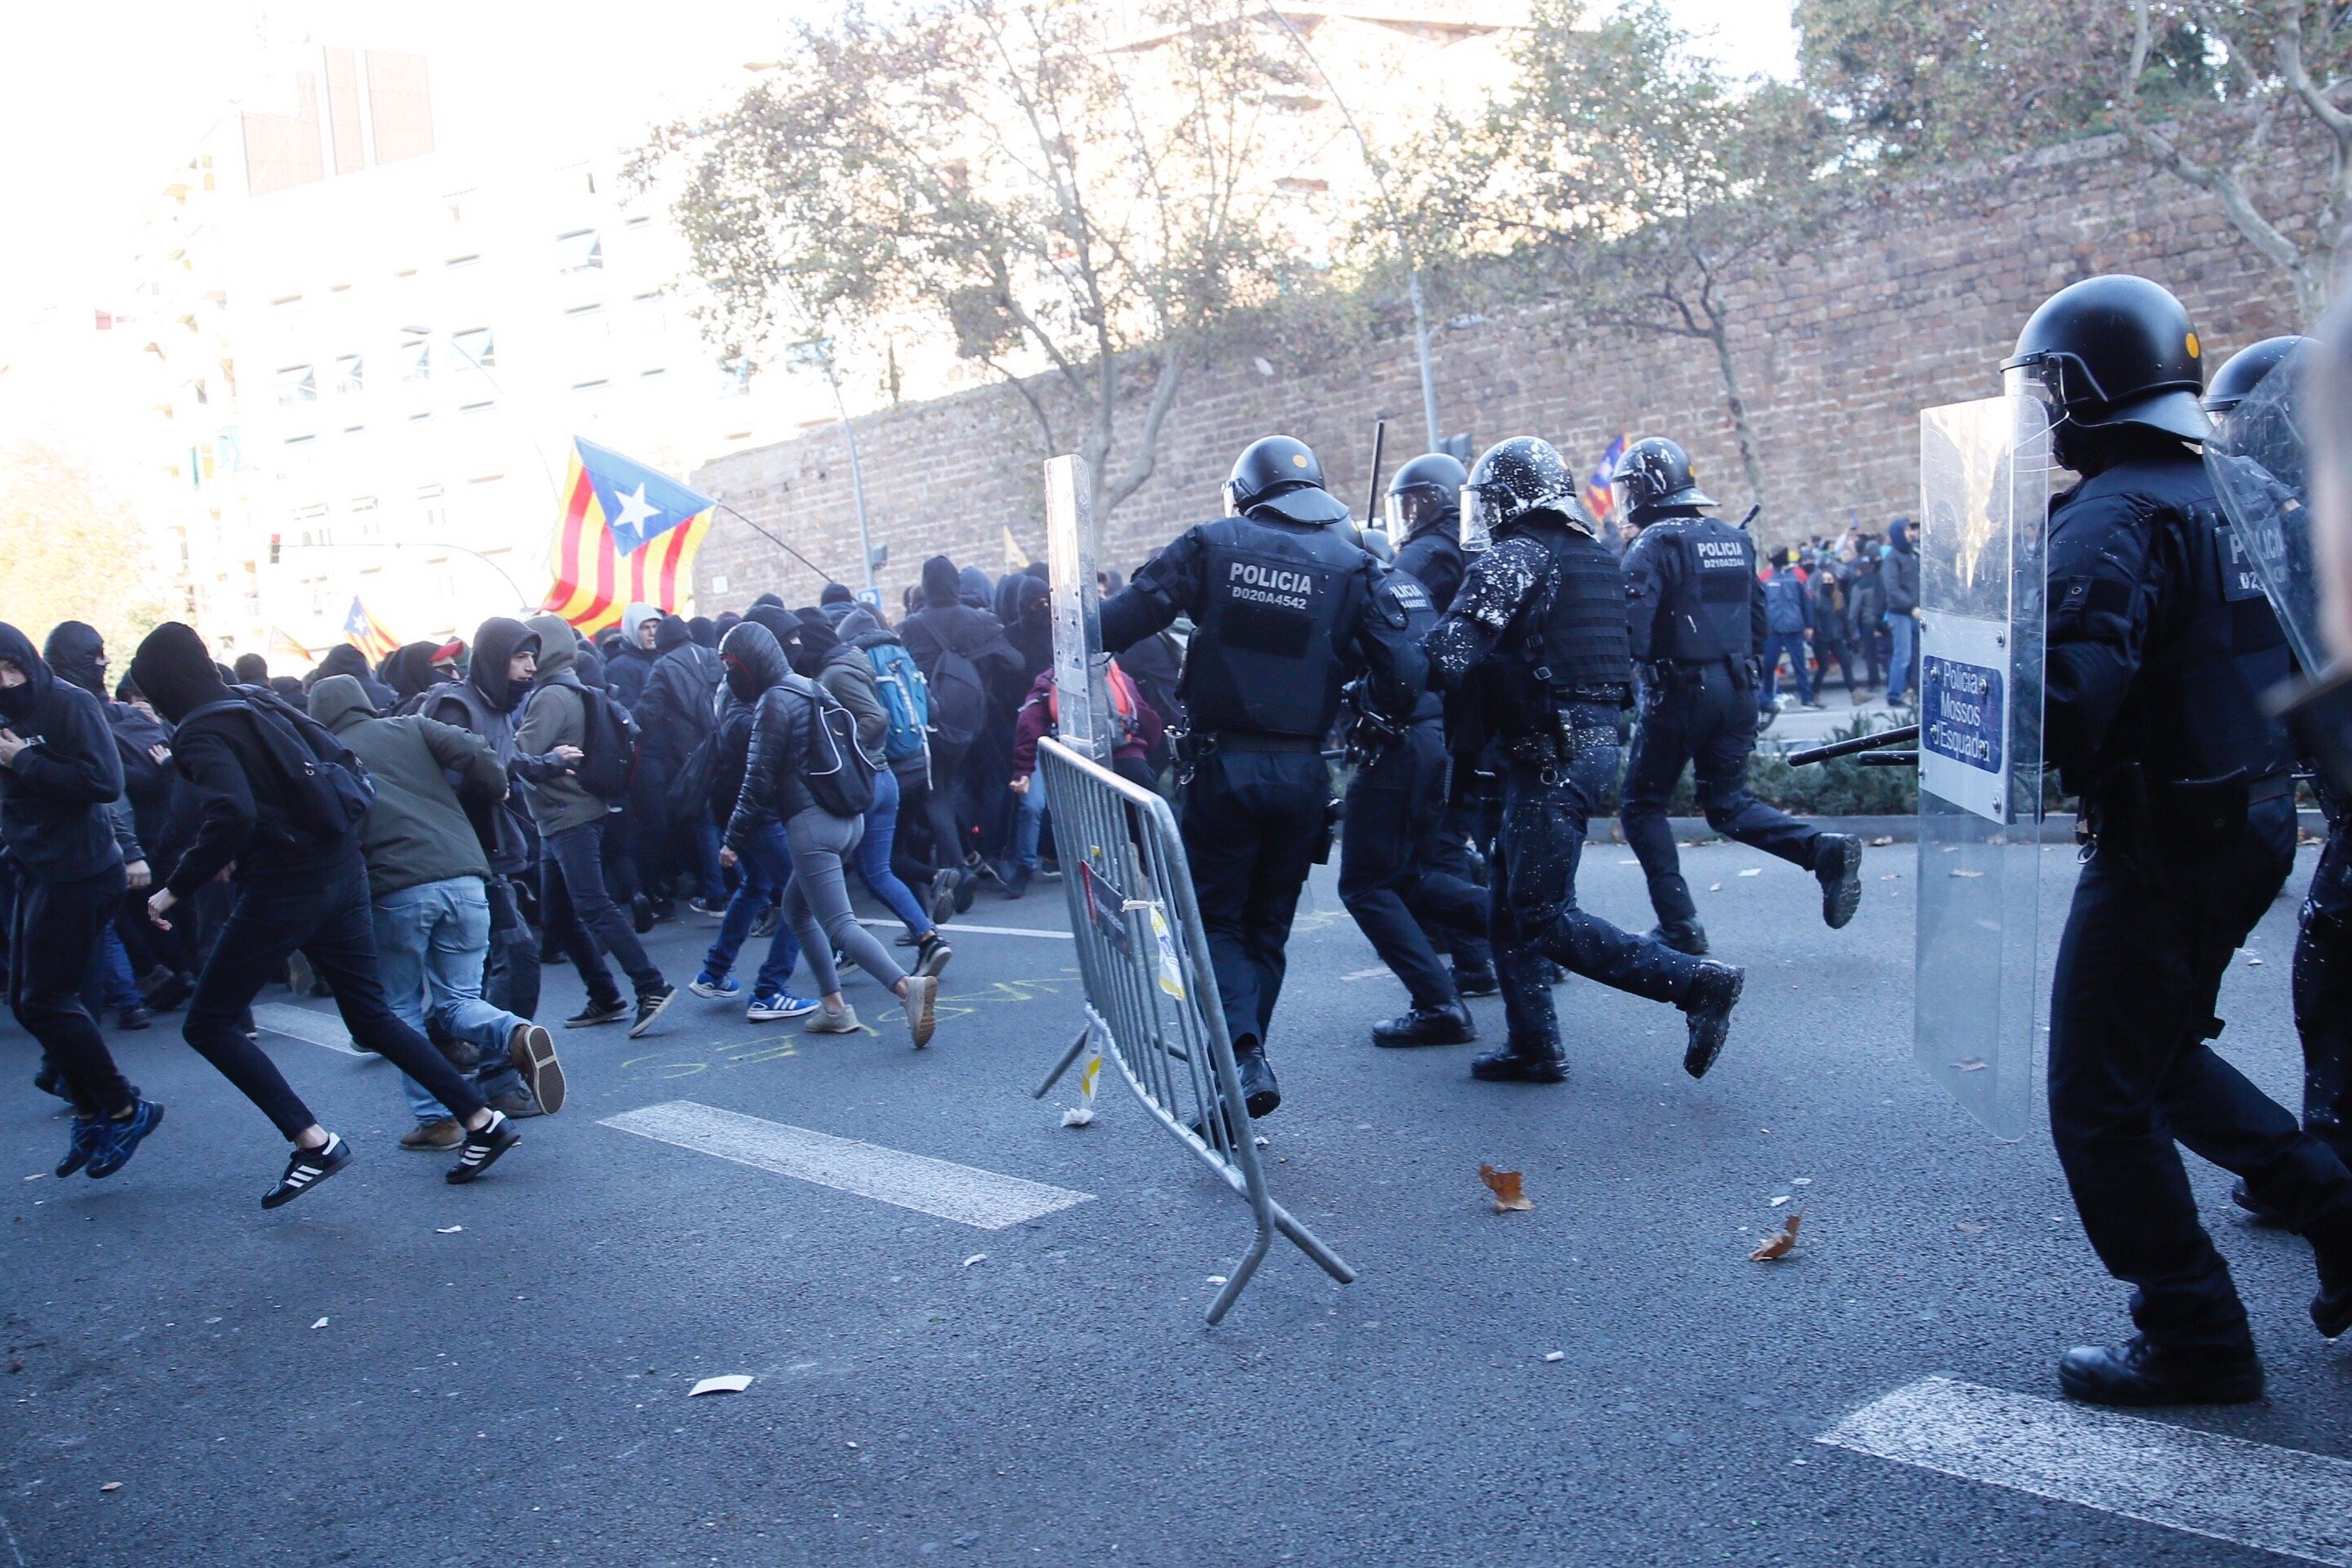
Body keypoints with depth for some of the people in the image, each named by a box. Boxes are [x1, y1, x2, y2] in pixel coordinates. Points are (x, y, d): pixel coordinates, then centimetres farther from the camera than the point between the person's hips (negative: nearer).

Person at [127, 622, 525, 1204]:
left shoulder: (200, 733, -12)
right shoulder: (262, 704, 12)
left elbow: (234, 813, -29)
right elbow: (336, 761, 20)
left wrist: (177, 888, -19)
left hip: (282, 888, -8)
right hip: (343, 872, 8)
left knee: (208, 1024, 7)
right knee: (372, 1016, 16)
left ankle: (313, 1143, -3)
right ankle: (484, 1123, 12)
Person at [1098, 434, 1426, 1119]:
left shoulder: (1211, 543, -1)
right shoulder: (1355, 566, 2)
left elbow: (1122, 619, -7)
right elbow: (1402, 681, -6)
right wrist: (1367, 710, 14)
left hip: (1219, 765, -2)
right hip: (1300, 773, 2)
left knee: (1217, 919, 8)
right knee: (1267, 926, 17)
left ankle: (1241, 1052, -13)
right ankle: (1243, 1060, 20)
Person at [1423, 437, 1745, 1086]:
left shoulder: (1514, 556, -11)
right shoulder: (1597, 556, 16)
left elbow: (1450, 657, -20)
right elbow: (1627, 654, 20)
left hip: (1551, 752, -9)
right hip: (1597, 738, 9)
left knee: (1545, 918, -5)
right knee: (1508, 904, 15)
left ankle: (1699, 982, -8)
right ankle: (1533, 1047, 18)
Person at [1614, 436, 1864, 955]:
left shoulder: (1653, 544, -10)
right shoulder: (1735, 539, 13)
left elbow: (1631, 625, -21)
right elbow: (1760, 618, 15)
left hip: (1677, 693, -7)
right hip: (1737, 689, 7)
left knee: (1642, 806, 8)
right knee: (1728, 804, 17)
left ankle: (1679, 926, 3)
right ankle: (1824, 849, -5)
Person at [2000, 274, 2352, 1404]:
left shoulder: (2115, 517, -20)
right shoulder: (2226, 495, 10)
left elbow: (2067, 698, -31)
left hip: (2166, 842, -9)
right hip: (2254, 816, 9)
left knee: (2103, 1098, 4)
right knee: (2160, 1053, 27)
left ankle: (2192, 1341, 13)